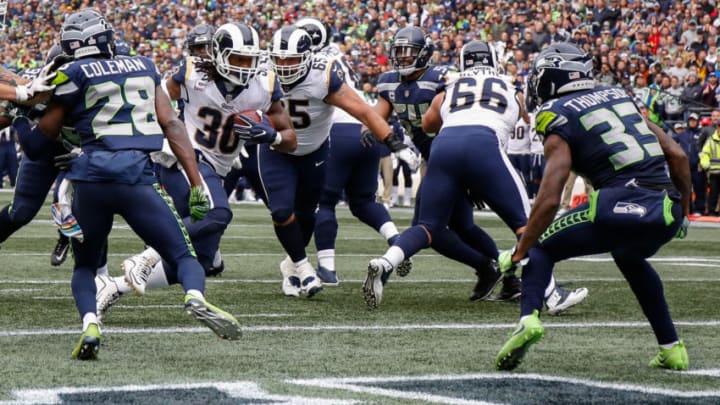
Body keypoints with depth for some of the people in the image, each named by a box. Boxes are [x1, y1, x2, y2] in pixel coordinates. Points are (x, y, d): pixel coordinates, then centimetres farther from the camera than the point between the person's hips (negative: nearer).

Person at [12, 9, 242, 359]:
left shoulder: (74, 76, 5)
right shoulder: (144, 68, 16)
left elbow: (39, 140, 10)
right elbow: (171, 125, 9)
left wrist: (18, 120, 30)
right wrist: (197, 183, 8)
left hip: (91, 178, -1)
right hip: (136, 178, 1)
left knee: (85, 265, 19)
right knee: (183, 256, 8)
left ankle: (89, 324, -9)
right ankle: (195, 297, -26)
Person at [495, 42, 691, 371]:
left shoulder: (560, 124, 3)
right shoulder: (618, 97, 21)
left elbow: (549, 201, -7)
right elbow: (677, 155, 18)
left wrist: (518, 254, 0)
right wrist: (682, 212, 29)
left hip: (620, 208, -6)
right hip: (665, 214, 6)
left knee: (540, 248, 15)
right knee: (630, 257, 37)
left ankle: (529, 317, -12)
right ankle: (671, 349, 32)